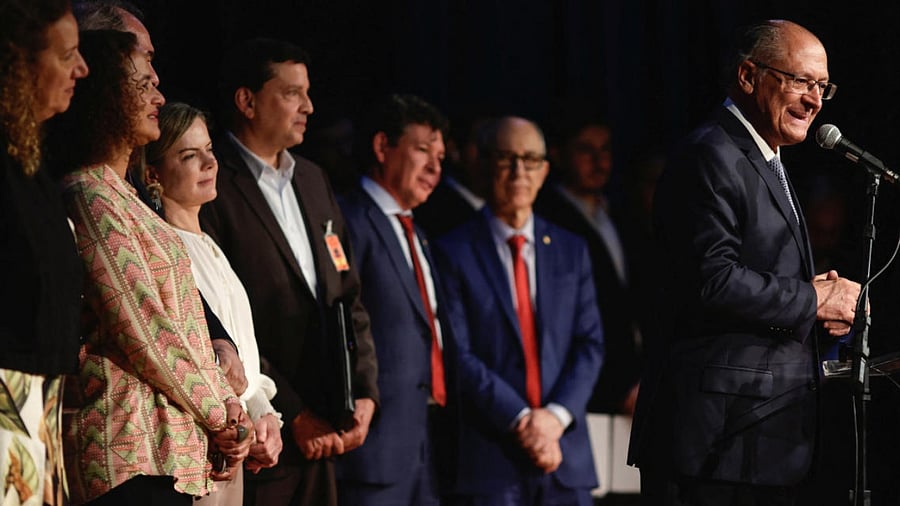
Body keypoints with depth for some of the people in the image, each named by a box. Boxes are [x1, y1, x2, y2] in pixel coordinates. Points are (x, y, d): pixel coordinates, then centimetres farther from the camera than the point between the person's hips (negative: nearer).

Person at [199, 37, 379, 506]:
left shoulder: (313, 180, 17)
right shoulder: (210, 189, -9)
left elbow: (347, 295, 18)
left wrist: (364, 393, 4)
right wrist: (293, 415, -13)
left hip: (320, 437, 7)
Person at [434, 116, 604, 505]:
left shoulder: (571, 250, 16)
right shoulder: (454, 253, 2)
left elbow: (590, 343, 9)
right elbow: (458, 355, -6)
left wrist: (557, 414, -8)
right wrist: (519, 420, -14)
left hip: (566, 459, 4)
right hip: (488, 456, -4)